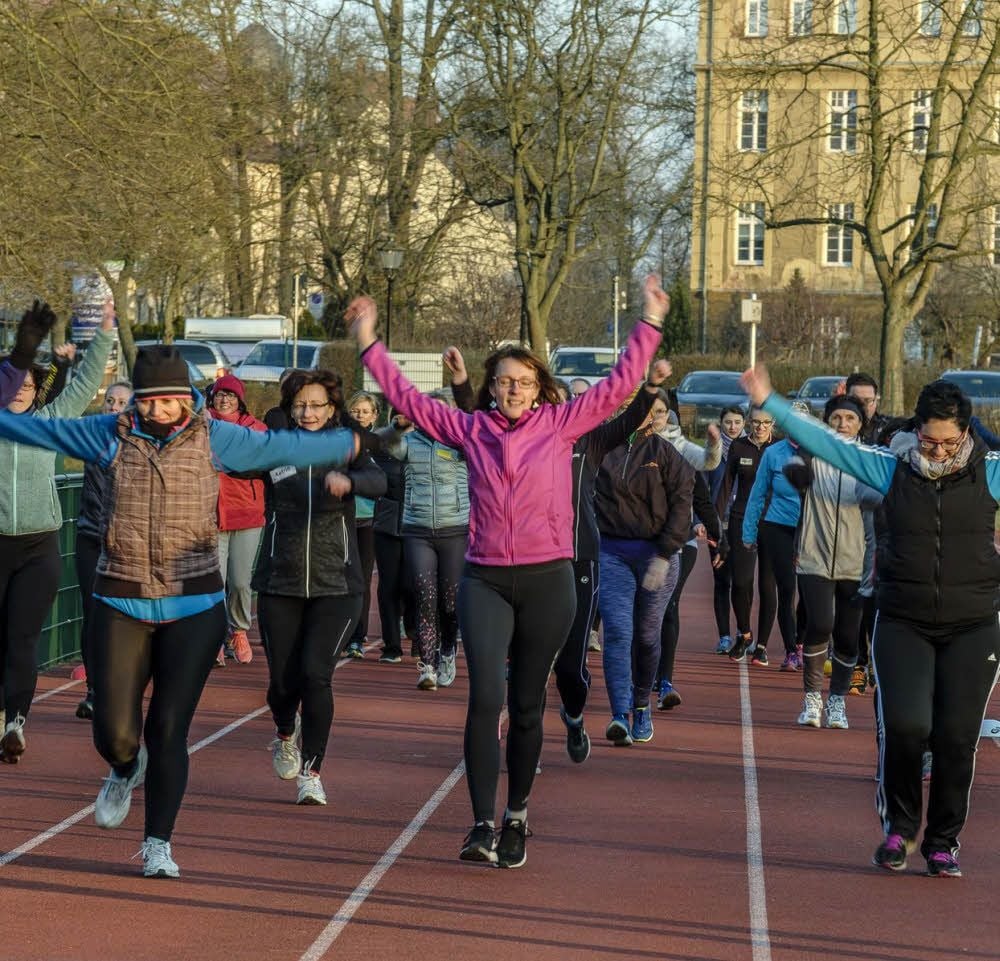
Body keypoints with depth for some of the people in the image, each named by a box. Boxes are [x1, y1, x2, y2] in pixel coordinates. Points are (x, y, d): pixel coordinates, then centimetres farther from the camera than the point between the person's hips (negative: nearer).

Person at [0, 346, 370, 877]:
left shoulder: (215, 438, -1)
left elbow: (283, 447, 7)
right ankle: (125, 771, 37)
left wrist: (355, 443, 12)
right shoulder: (111, 434, 1)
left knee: (168, 730, -4)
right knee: (113, 733, -2)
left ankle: (158, 844, 12)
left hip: (194, 607, -1)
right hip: (121, 605, 1)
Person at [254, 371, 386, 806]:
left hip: (336, 585, -1)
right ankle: (285, 733, 40)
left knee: (315, 673, -14)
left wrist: (348, 480, -41)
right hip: (279, 583, 1)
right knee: (283, 681, 5)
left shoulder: (348, 450, -1)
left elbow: (379, 483, -20)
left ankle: (311, 771, 0)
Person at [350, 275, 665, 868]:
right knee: (485, 698, -14)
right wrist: (370, 344, 11)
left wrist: (650, 325, 1)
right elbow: (407, 397, 12)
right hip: (485, 581, 0)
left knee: (527, 706, 8)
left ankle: (517, 819, 21)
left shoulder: (561, 424, 4)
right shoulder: (471, 429, 7)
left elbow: (619, 385, 4)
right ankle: (484, 825, -16)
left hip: (548, 580, 0)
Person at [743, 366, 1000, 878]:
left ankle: (943, 842, 16)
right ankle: (899, 826, 10)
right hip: (903, 625, 0)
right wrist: (769, 403, -2)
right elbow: (825, 442, 2)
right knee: (904, 725, -15)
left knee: (957, 738, -1)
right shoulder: (892, 468, 1)